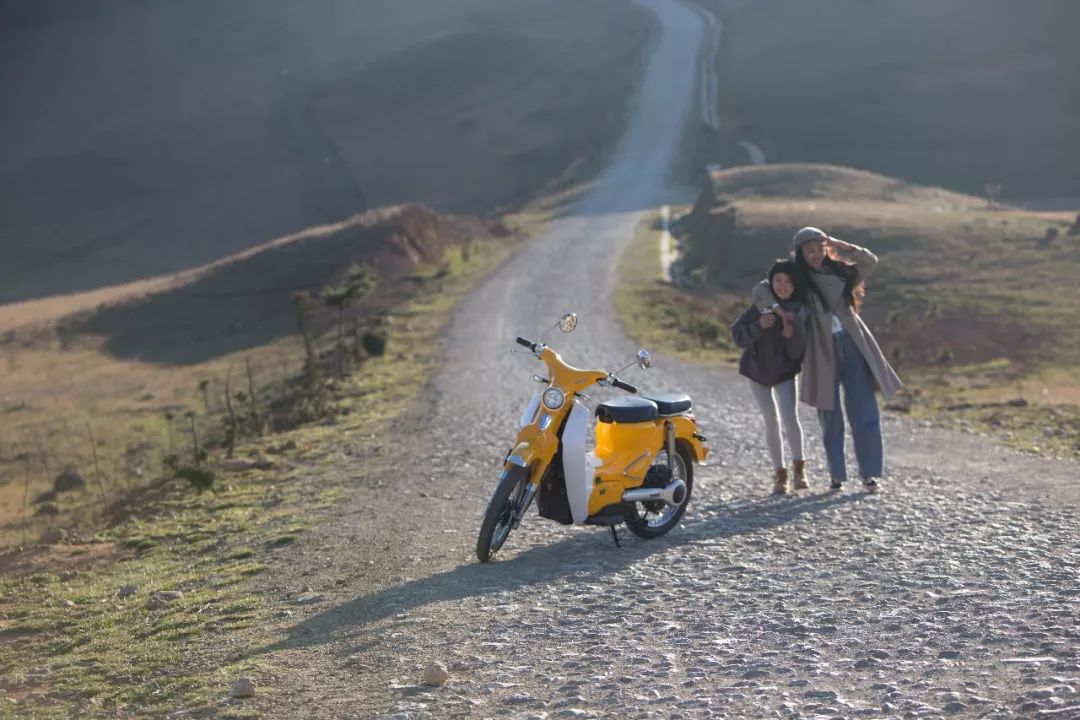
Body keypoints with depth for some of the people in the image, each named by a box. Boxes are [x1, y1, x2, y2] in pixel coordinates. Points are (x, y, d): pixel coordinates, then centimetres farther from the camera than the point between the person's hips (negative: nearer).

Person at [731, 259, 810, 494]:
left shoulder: (800, 310, -13)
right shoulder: (761, 305, -14)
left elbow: (797, 352, -16)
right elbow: (738, 336, -20)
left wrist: (792, 334, -35)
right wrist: (760, 325, -35)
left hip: (785, 371, 0)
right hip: (758, 370, 0)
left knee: (790, 418, -15)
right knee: (771, 421, 1)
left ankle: (798, 467, 5)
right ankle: (780, 473, 12)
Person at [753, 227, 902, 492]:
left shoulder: (839, 272, 14)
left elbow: (870, 261, 6)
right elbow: (761, 290, -2)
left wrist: (838, 245, 1)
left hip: (853, 345, 2)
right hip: (823, 351, -2)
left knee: (864, 410, -3)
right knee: (830, 414, 3)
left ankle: (870, 473, 2)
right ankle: (836, 475, 11)